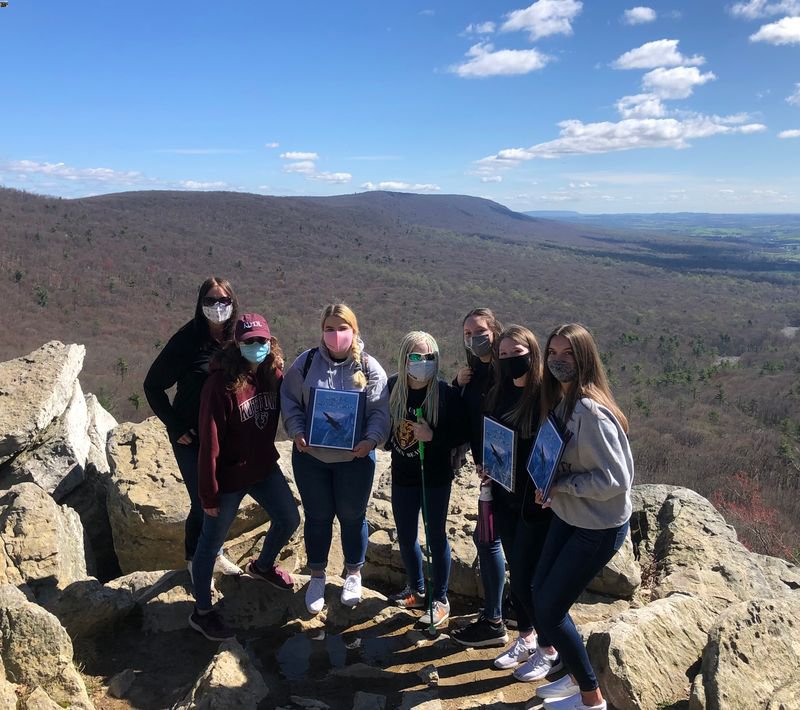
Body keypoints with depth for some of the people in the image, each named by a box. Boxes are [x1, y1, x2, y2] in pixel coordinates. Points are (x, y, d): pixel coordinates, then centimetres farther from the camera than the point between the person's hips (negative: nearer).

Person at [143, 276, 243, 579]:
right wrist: (175, 426, -9)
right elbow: (153, 386, -7)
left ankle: (214, 553, 39)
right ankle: (194, 560, 27)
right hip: (192, 439, -4)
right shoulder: (186, 341, -15)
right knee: (203, 501, 1)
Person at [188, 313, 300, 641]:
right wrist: (208, 493, -17)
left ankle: (262, 566, 47)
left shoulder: (273, 374, -5)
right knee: (211, 542, 10)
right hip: (229, 477, -6)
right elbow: (209, 442, -20)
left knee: (289, 519, 17)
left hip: (265, 468, 7)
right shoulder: (221, 384, -23)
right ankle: (201, 612, 29)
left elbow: (283, 411, 11)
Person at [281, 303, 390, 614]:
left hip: (355, 459, -1)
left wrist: (371, 439, -22)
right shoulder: (306, 362, -2)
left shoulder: (369, 367, -6)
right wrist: (297, 431, -14)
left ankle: (354, 574, 37)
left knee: (352, 517, 14)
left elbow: (380, 411, -6)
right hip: (311, 456, 1)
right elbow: (290, 400, 1)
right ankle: (317, 577, 35)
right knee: (317, 517, 14)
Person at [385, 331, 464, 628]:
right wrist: (388, 440, -6)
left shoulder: (447, 393, -16)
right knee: (405, 535, 16)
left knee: (436, 537, 8)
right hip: (402, 476, 4)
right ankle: (417, 590, 38)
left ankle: (439, 599, 26)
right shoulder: (393, 387, -5)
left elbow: (460, 435, -15)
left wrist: (433, 436, -29)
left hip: (435, 478, -4)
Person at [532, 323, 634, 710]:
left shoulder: (590, 410, -27)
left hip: (599, 528, -8)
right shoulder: (560, 400, 1)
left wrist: (559, 484, -21)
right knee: (541, 597, 16)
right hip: (567, 517, 8)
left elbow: (614, 479, -26)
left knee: (548, 610, 1)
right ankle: (576, 676, 37)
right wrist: (549, 490, -1)